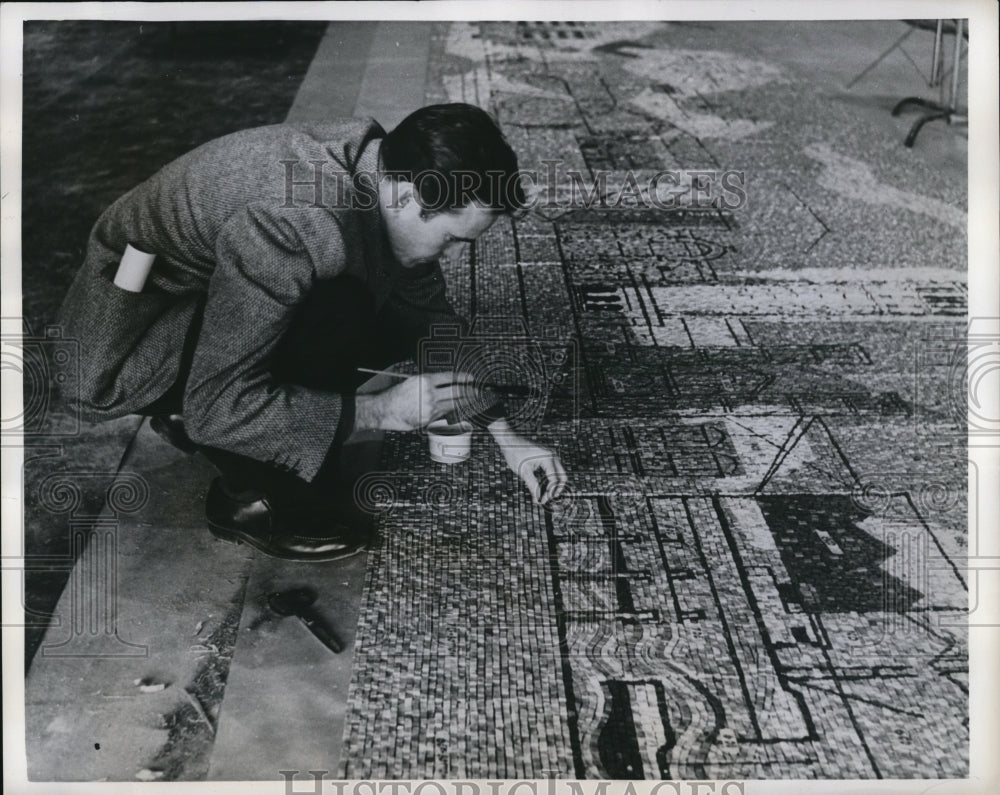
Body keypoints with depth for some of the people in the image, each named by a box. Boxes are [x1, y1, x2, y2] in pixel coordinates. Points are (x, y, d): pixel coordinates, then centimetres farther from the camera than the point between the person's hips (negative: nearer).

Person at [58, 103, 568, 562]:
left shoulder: (383, 168, -11)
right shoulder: (291, 226, -37)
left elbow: (432, 313, 3)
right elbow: (216, 407, -32)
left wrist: (506, 436, 1)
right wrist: (381, 411, -28)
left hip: (210, 302, 8)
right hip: (124, 344, -8)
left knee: (400, 327, 0)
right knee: (337, 312, -30)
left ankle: (188, 423, 8)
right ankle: (252, 496, -8)